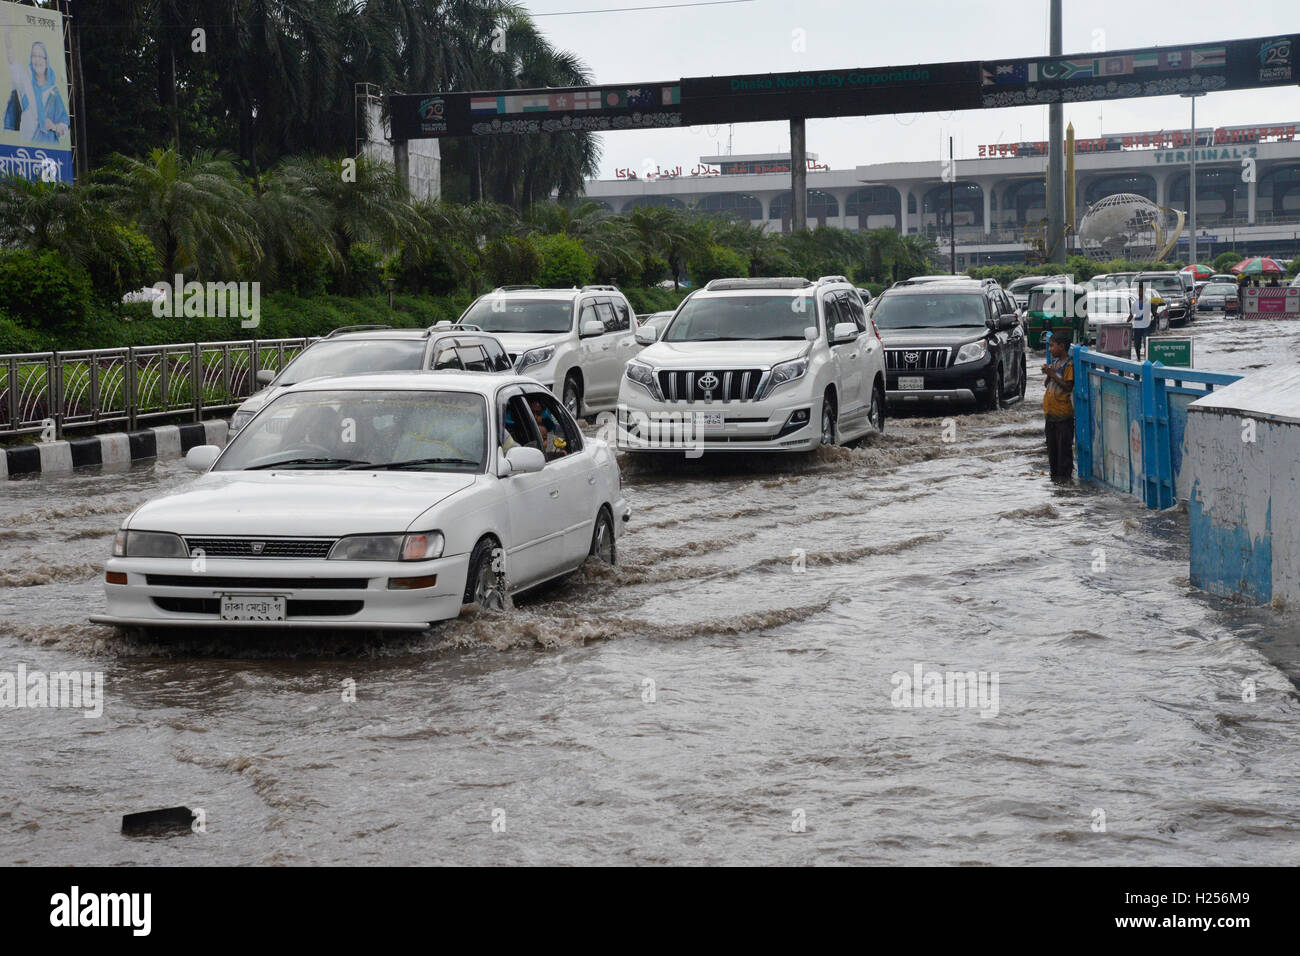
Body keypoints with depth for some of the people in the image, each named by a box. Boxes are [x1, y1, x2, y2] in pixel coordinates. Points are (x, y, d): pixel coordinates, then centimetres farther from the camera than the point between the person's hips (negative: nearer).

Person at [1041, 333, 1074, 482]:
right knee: (1052, 444, 13)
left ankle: (1065, 473, 2)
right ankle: (1055, 472, 22)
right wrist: (1047, 374, 0)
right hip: (1051, 411, 8)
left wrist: (1053, 374, -18)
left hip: (1063, 412, -8)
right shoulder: (1054, 362, 13)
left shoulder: (1069, 365, -12)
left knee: (1064, 445, -3)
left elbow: (1068, 386, -16)